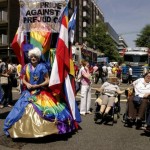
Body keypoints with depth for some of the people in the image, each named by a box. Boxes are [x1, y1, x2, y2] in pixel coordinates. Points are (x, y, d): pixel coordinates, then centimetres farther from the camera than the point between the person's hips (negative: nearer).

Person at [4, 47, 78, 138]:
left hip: (41, 93, -3)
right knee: (26, 112, 2)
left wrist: (37, 86, -16)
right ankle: (28, 130, 15)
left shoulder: (42, 67, -7)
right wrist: (27, 84, -9)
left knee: (44, 112, -11)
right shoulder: (26, 67, 4)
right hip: (29, 93, 4)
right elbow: (23, 79, 12)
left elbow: (47, 81, -8)